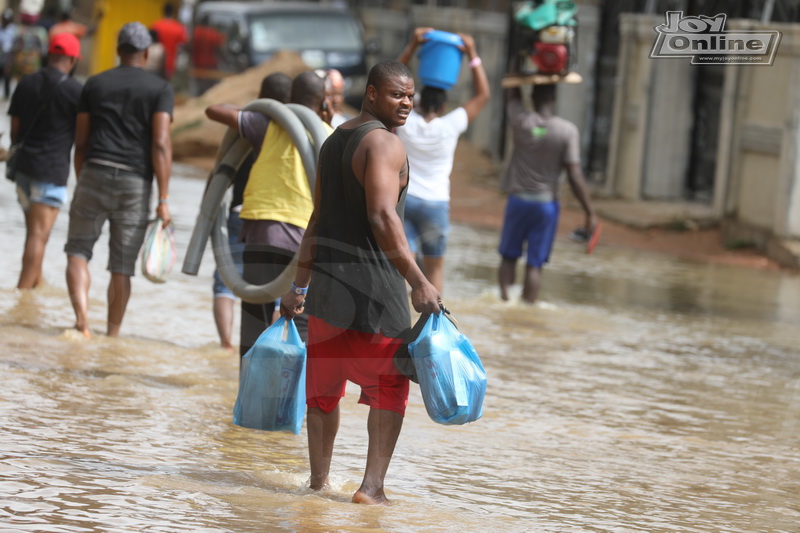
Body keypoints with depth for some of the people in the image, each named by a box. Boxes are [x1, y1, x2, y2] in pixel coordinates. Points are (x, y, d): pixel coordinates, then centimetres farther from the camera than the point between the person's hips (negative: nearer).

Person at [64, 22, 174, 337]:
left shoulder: (95, 84, 9)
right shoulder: (160, 90, 2)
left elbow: (81, 141, 10)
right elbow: (161, 144, -8)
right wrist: (163, 200, -9)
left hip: (94, 173, 1)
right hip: (135, 182, 0)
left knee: (77, 251, 10)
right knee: (122, 266, 7)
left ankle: (82, 319, -12)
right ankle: (112, 337, 8)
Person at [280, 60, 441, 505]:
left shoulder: (335, 140, 15)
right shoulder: (384, 143, -13)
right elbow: (382, 217, -25)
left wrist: (300, 286, 22)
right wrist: (418, 281, -29)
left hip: (325, 279, 8)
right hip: (371, 277, -8)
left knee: (324, 385, 15)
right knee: (389, 386, 2)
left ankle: (319, 480, 18)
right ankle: (373, 486, -5)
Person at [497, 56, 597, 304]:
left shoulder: (521, 121, -8)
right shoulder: (567, 131, -11)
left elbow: (512, 91, 11)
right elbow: (574, 176, -12)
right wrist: (590, 212, -6)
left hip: (518, 200, 1)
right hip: (546, 203, -1)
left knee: (509, 256, 15)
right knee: (535, 264, 2)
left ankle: (504, 299, 5)